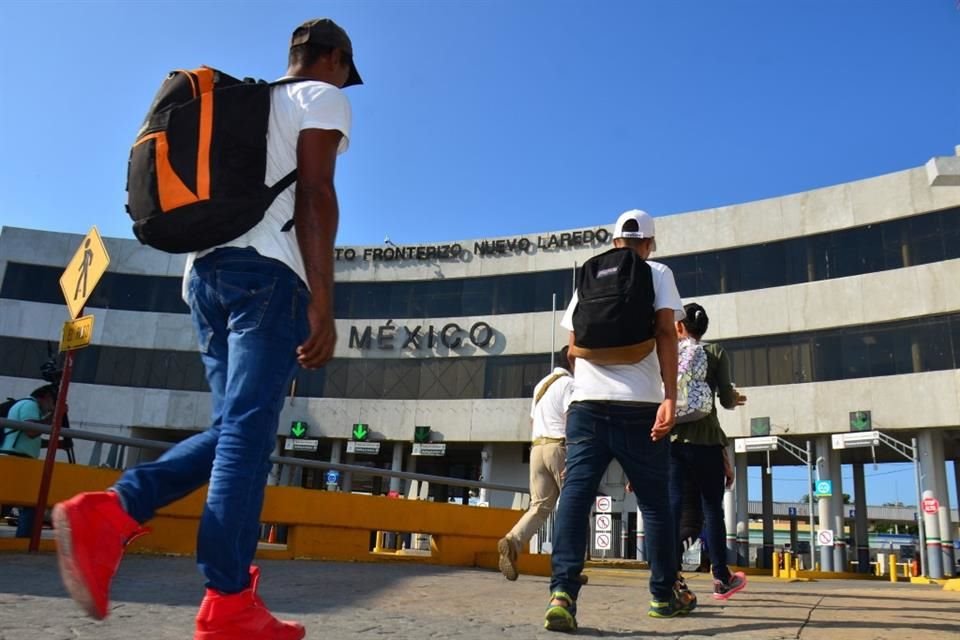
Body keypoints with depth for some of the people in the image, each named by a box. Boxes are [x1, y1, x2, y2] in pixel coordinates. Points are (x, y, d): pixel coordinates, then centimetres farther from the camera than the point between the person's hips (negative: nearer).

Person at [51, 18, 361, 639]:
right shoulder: (323, 98, 8)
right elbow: (313, 195, -8)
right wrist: (323, 302, -15)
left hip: (206, 268, 8)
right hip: (266, 268, -8)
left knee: (234, 428, 9)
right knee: (248, 430, -11)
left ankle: (107, 513, -6)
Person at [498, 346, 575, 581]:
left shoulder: (541, 385, 21)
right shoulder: (569, 383, -4)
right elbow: (571, 420, -15)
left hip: (537, 447, 7)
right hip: (559, 448, -7)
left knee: (540, 505, 2)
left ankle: (512, 542, -23)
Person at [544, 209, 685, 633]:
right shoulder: (658, 273, 10)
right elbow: (665, 332, -4)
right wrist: (670, 396, -11)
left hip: (587, 403, 2)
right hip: (640, 405, -2)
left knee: (575, 493, -5)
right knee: (655, 501, 11)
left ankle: (563, 593, -21)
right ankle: (664, 595, 22)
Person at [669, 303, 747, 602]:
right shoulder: (715, 353, 3)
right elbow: (726, 400, -2)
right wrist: (735, 398, 19)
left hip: (671, 438, 2)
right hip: (705, 438, -2)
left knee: (674, 506, 2)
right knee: (712, 509, 7)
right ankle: (722, 578, 16)